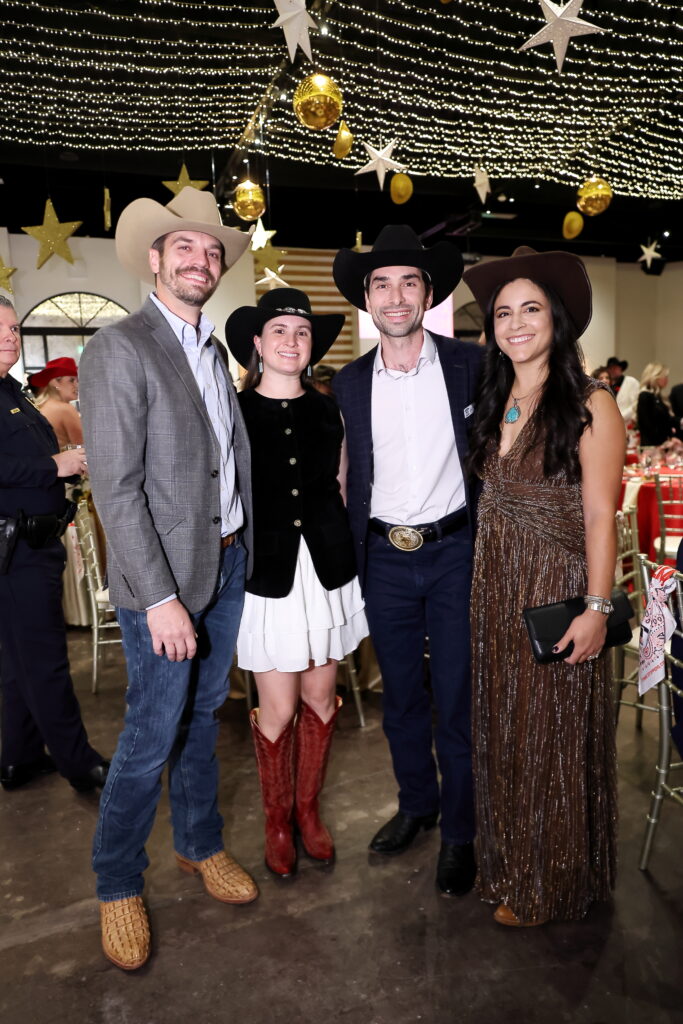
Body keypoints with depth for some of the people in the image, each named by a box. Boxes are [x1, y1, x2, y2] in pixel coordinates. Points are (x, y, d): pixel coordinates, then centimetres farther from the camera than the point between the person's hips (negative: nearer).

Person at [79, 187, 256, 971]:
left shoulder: (212, 350, 12)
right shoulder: (119, 349, -12)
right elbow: (116, 488, -18)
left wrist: (240, 543, 5)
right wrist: (161, 597, -20)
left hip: (228, 559, 7)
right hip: (165, 575, -7)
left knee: (203, 714, 20)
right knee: (152, 736, 3)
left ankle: (199, 844, 39)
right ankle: (117, 886, 27)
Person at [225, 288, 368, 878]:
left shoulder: (327, 411, 8)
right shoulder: (234, 412, -2)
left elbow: (337, 491, 13)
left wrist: (347, 558, 9)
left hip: (326, 568, 3)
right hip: (266, 574, -3)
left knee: (320, 698, 11)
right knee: (278, 707, 3)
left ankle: (309, 808, 33)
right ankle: (277, 819, 28)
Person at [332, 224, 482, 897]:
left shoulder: (471, 365, -4)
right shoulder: (349, 382, 4)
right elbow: (357, 476, 11)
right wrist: (357, 555, 9)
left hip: (454, 553, -2)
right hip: (384, 560, 3)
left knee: (456, 702, 6)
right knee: (401, 697, 16)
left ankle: (459, 833, 26)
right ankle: (415, 804, 39)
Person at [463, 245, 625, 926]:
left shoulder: (590, 405, -10)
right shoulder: (493, 401, 9)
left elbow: (600, 517, -13)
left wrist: (597, 608, -17)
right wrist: (485, 579, 6)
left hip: (557, 591, -6)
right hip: (495, 588, 6)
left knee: (552, 737, 8)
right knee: (502, 728, 17)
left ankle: (548, 886, 29)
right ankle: (507, 863, 38)